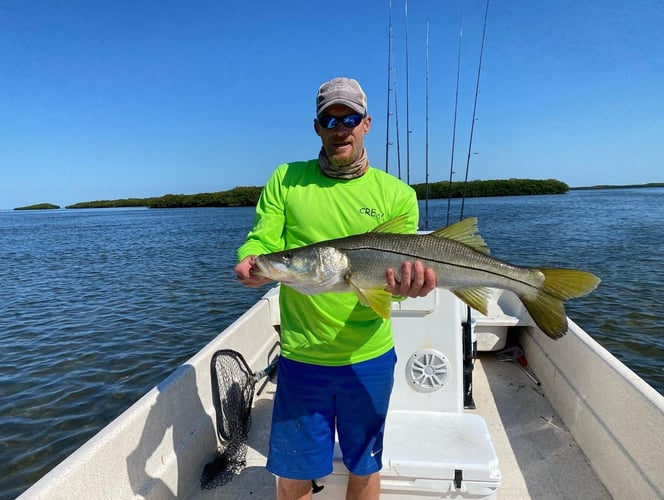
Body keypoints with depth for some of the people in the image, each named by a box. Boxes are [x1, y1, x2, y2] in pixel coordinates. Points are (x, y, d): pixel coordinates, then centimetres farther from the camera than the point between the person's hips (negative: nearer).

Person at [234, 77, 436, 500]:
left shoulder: (397, 194, -1)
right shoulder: (285, 180, 1)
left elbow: (398, 266, -5)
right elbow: (261, 241, -5)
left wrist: (406, 283, -28)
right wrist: (251, 263, -28)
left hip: (369, 356, 1)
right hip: (301, 354, 0)